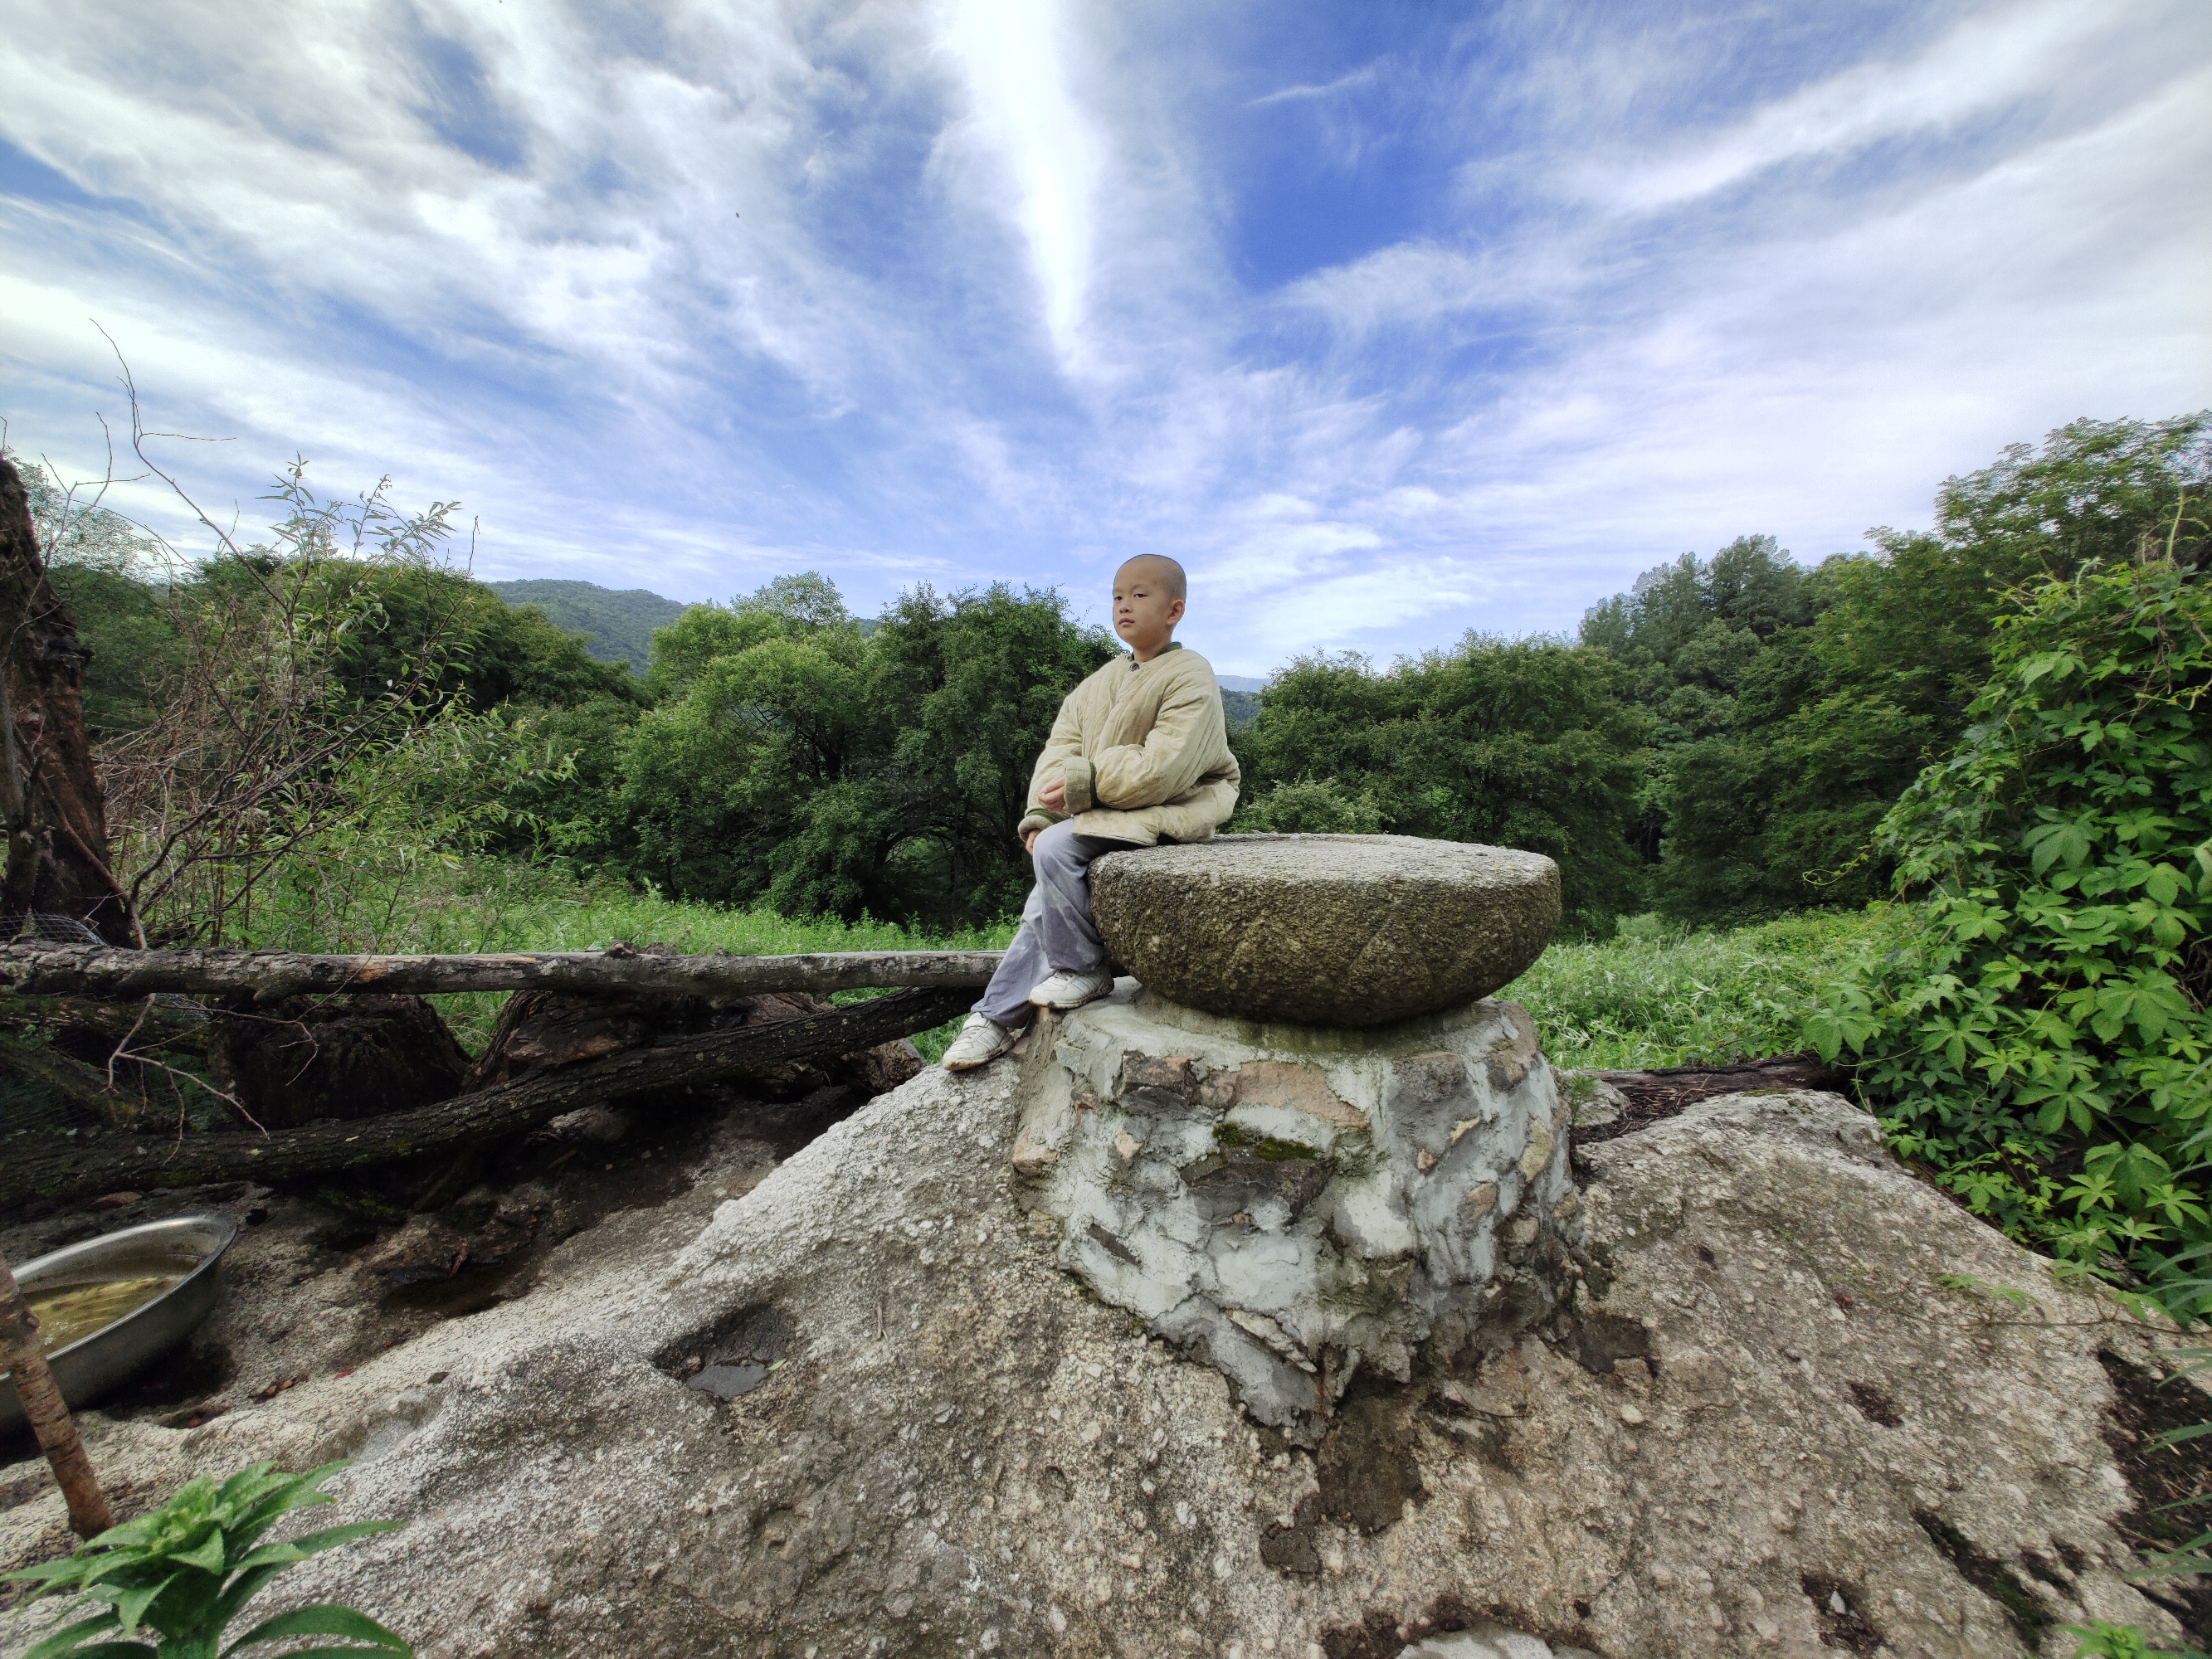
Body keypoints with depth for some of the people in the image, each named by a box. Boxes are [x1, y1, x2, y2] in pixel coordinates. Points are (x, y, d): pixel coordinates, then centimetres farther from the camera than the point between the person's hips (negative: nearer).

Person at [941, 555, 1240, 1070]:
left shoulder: (1190, 678, -9)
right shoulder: (1102, 681, 15)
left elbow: (1163, 770, -21)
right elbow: (1060, 749, 6)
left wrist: (1083, 783, -21)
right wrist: (1040, 816, -9)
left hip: (1161, 812, -7)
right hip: (1101, 814, 7)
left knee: (1056, 850, -26)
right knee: (1044, 897, -5)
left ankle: (1086, 969, -6)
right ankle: (999, 1017, 5)